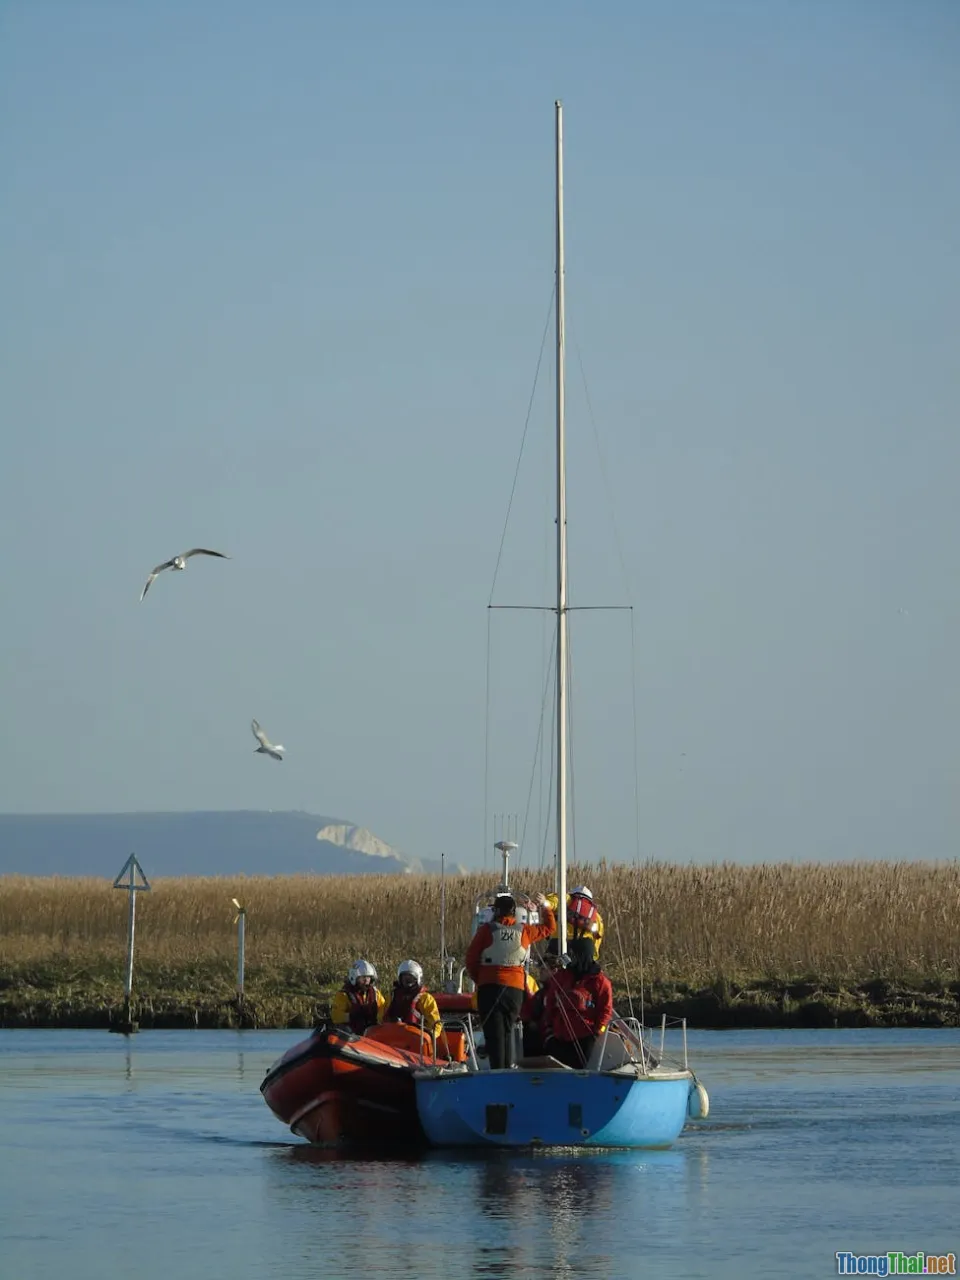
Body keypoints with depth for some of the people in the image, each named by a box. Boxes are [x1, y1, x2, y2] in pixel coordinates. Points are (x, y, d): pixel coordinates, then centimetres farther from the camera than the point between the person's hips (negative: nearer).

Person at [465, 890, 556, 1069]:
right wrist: (545, 906, 36)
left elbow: (471, 959, -1)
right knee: (507, 1031, 16)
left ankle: (498, 1070, -14)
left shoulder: (486, 930, -3)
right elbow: (549, 927, 22)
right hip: (515, 988, 3)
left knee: (494, 1033, -5)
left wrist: (478, 979, 14)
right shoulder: (524, 931, 4)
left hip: (490, 987, -3)